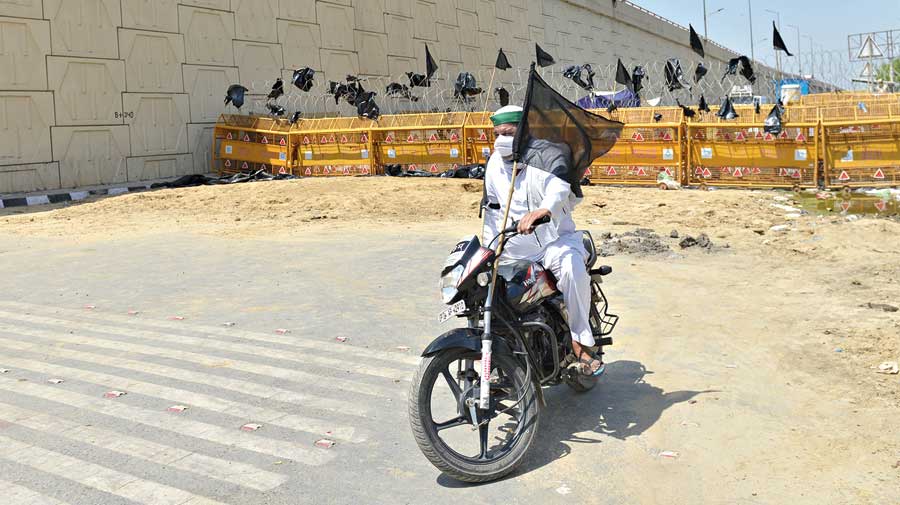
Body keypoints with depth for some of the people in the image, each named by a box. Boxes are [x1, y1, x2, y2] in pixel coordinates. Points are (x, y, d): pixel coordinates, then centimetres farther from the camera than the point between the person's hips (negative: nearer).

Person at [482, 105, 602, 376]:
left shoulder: (546, 154, -10)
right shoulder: (494, 163, 10)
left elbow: (560, 186, -33)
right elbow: (492, 209, 17)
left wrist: (542, 210, -54)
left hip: (554, 237, -6)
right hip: (513, 245, 6)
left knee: (573, 270, -34)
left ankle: (580, 341, -23)